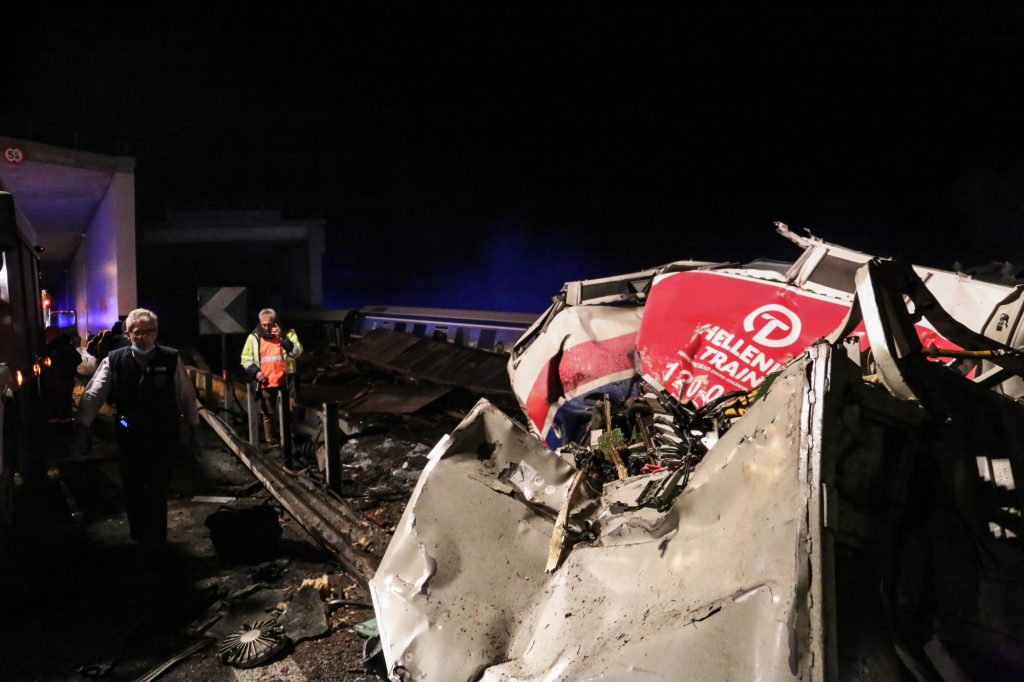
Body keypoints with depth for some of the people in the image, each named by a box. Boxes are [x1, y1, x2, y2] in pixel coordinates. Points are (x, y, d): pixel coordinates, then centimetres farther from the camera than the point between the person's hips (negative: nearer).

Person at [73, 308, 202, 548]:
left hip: (163, 438, -2)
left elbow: (187, 396, -2)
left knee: (157, 492, 4)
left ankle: (157, 544, 22)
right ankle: (140, 541, 36)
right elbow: (92, 395, -5)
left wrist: (195, 431, 2)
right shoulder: (114, 360, -5)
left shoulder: (171, 359, -8)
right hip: (129, 438, 2)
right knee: (132, 491, 15)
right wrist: (82, 430, -12)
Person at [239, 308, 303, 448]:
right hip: (266, 383, 2)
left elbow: (297, 352, -13)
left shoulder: (287, 333, -1)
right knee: (268, 414, 7)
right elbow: (245, 359, 11)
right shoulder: (254, 337, 4)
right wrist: (255, 371, -6)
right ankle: (272, 444, 17)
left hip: (285, 381, -1)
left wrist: (282, 338, -23)